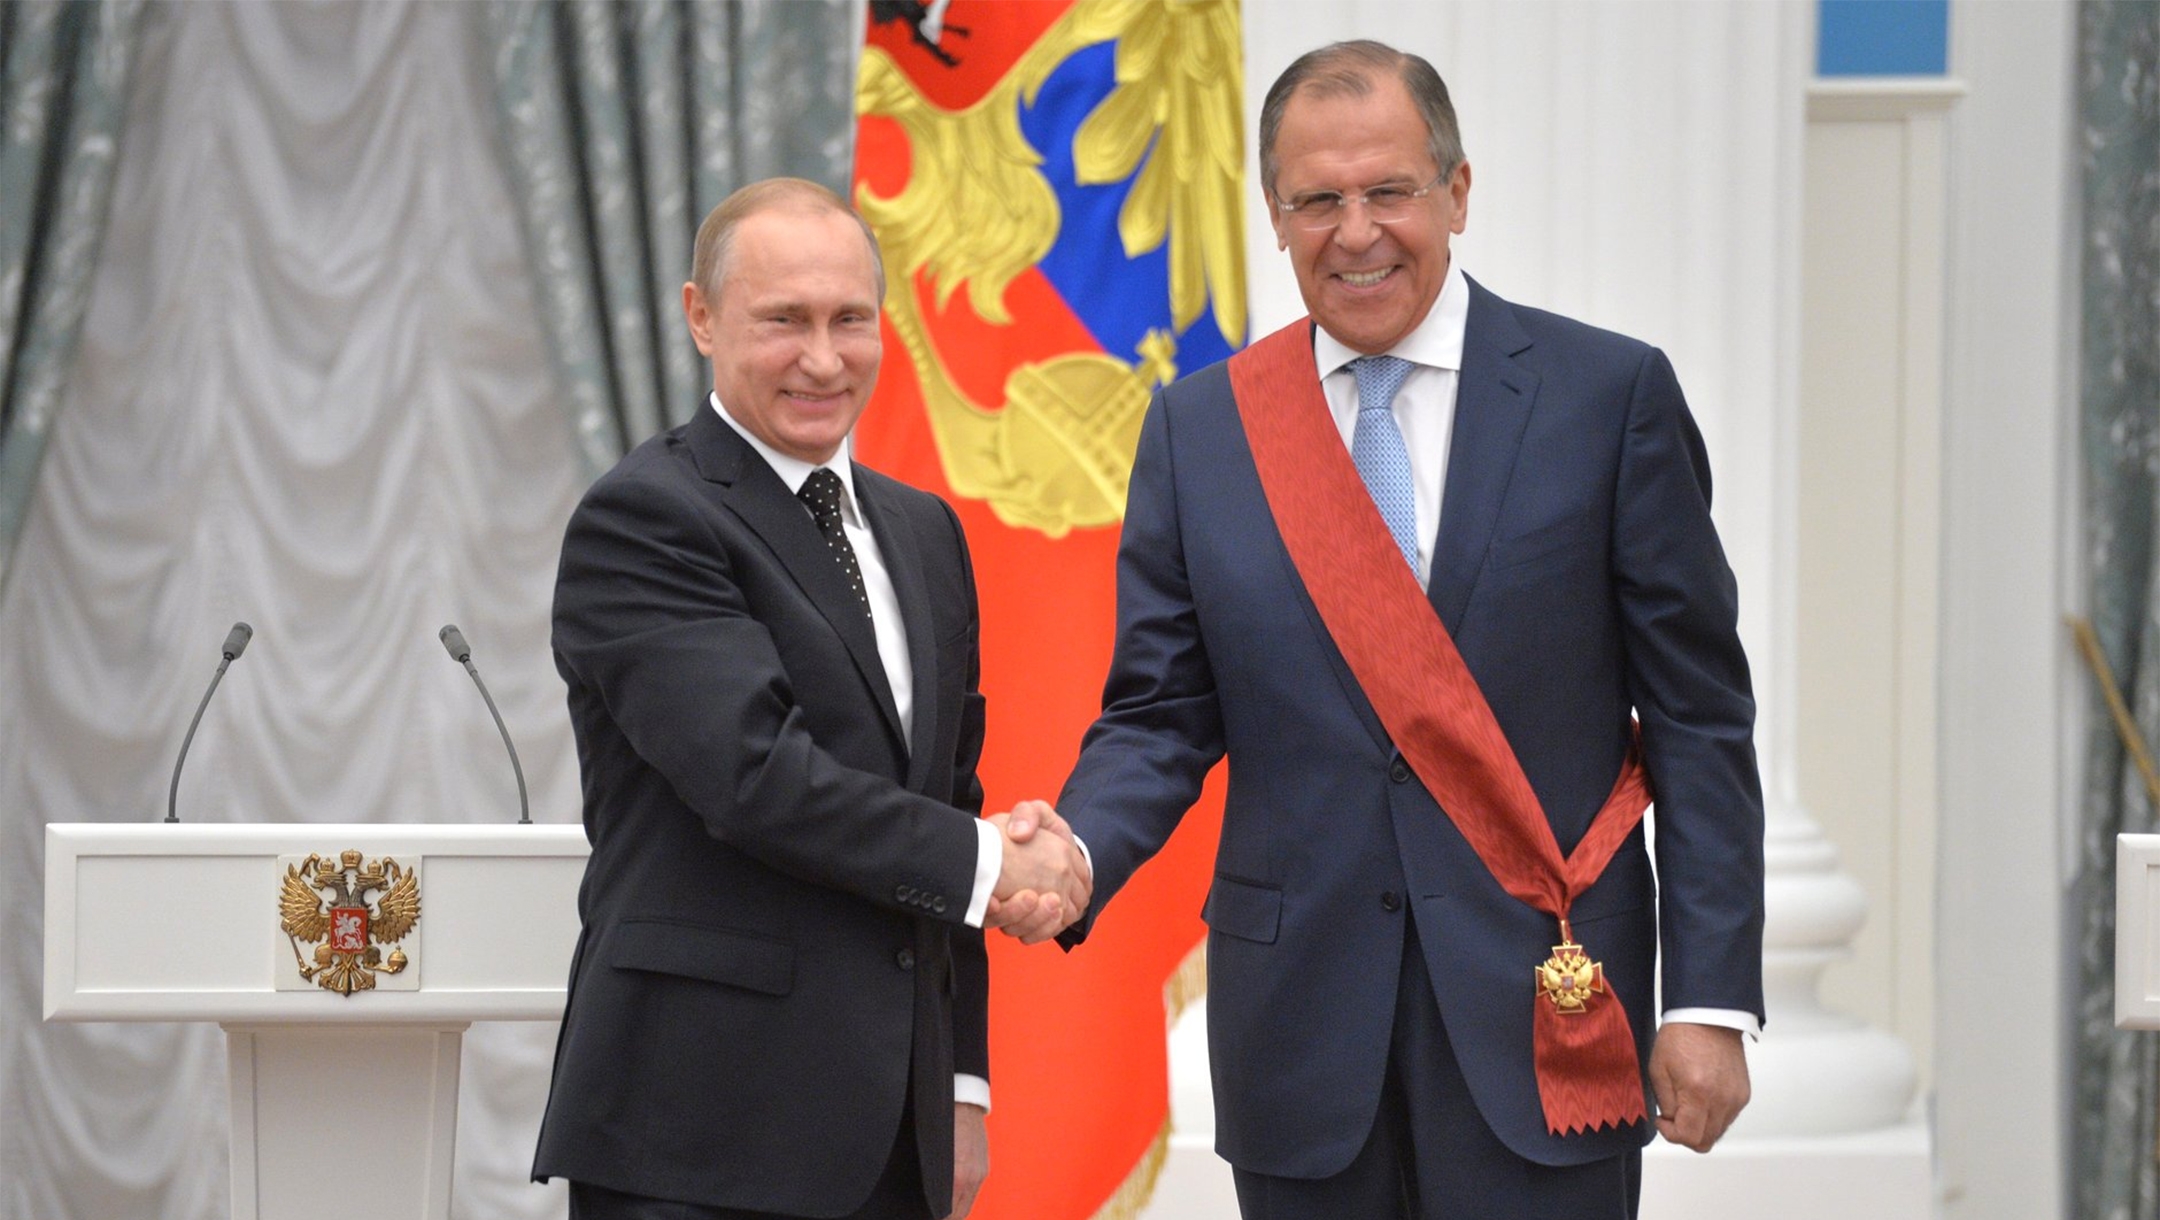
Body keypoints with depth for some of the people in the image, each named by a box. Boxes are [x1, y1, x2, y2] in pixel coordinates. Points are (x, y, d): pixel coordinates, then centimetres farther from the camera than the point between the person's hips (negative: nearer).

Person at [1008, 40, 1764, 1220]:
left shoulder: (1609, 395, 1)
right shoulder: (1200, 427, 8)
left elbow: (1698, 718, 0)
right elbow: (1159, 716, 8)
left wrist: (1713, 998, -5)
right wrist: (1076, 851, -14)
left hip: (1545, 1005, -2)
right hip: (1303, 1024, 2)